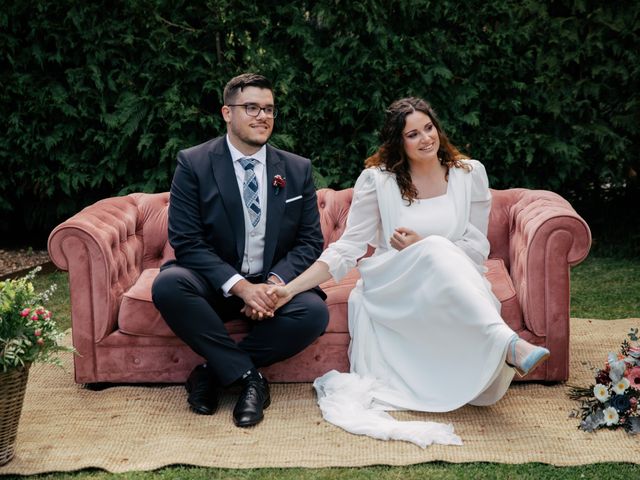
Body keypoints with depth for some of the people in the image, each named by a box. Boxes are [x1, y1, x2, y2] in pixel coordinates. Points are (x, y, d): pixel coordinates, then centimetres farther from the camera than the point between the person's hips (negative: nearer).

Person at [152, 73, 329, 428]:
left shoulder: (297, 169, 4)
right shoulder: (193, 163, -5)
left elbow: (310, 241, 3)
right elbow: (186, 241, -11)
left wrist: (274, 282, -17)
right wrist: (240, 286, -23)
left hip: (274, 282, 2)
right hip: (216, 283, -2)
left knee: (315, 312, -28)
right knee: (167, 285, -32)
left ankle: (215, 370, -13)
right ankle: (248, 376, -20)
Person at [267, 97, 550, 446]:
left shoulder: (469, 174, 5)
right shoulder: (377, 179, 1)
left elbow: (478, 248, 5)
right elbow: (347, 248, -2)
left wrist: (421, 245, -12)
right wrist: (291, 289, -14)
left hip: (456, 285, 2)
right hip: (392, 289, -1)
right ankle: (509, 344, -48)